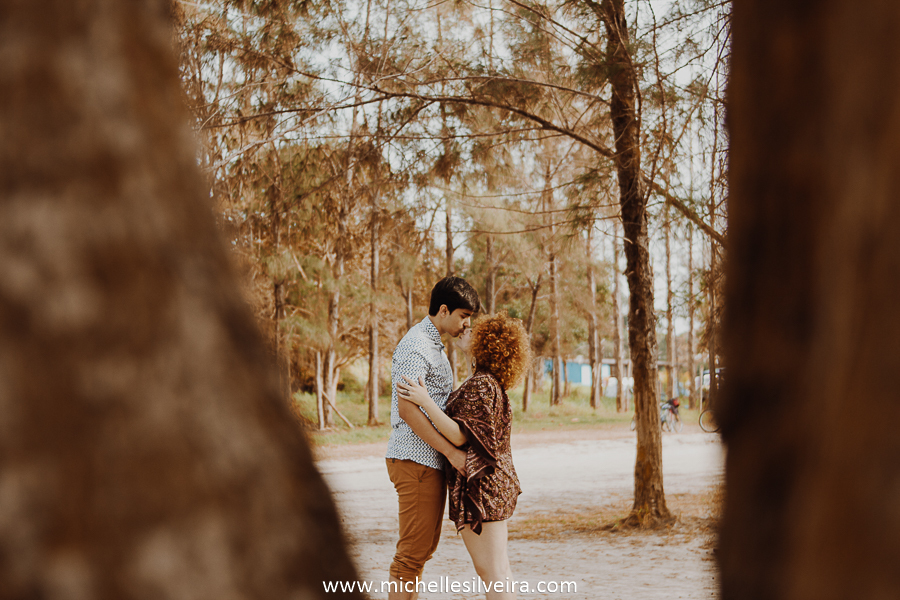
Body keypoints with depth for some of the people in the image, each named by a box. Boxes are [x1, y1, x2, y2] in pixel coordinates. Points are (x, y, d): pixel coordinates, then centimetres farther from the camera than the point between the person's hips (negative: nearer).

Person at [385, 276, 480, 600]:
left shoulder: (433, 345, 18)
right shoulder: (415, 346, -15)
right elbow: (407, 409, -23)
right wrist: (452, 452, -23)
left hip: (430, 460, 10)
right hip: (416, 460, -10)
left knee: (423, 548, 14)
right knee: (413, 550, -8)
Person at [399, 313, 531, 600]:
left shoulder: (480, 385, -16)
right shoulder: (493, 384, 15)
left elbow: (460, 436, -20)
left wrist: (426, 402, -23)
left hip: (480, 489, -10)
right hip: (495, 485, 10)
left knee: (493, 572, -7)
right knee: (498, 570, 14)